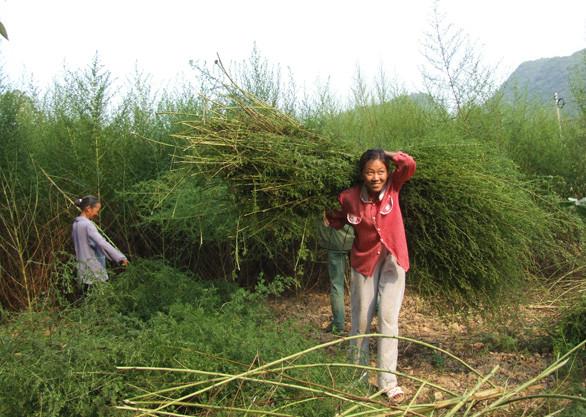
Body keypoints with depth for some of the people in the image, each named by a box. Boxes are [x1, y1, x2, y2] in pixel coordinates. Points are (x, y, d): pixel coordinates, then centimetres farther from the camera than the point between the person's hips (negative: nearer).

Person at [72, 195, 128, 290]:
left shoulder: (76, 223, 8)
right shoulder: (87, 224, -18)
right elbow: (102, 243, -29)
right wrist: (120, 257, -31)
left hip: (83, 266, 9)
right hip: (93, 269, -9)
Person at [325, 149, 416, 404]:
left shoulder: (393, 186, -12)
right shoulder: (350, 197, -13)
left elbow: (409, 165, -28)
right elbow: (339, 221, 5)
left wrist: (387, 154, -16)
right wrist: (326, 216, -13)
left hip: (392, 258, 0)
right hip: (365, 260, 1)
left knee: (389, 318, -4)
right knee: (362, 318, 10)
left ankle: (388, 380, 2)